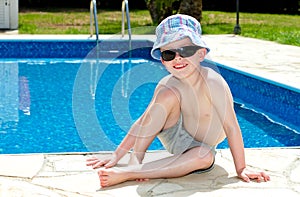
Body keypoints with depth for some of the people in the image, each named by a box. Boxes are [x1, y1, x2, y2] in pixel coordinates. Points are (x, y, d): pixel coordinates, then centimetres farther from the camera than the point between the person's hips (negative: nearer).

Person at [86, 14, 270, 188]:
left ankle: (126, 173, -36)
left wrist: (241, 168, -21)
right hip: (180, 142, 2)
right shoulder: (166, 85, -15)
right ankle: (135, 162, -21)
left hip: (202, 148, -2)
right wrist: (117, 155, -8)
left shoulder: (212, 82, -28)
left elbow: (231, 126, -24)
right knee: (168, 94, -24)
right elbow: (143, 122, -7)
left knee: (205, 157, -39)